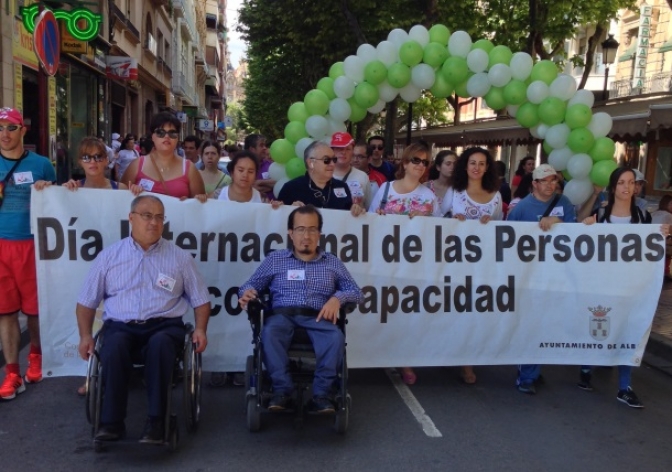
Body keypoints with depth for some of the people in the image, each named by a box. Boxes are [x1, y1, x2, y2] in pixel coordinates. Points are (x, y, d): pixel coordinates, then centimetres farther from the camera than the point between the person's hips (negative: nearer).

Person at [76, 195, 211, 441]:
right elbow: (87, 301, 15)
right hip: (121, 326, 1)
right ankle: (111, 422, -29)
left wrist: (200, 329, -3)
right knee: (114, 346, -35)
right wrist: (85, 335, 1)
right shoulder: (109, 256, 13)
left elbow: (200, 299, 14)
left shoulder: (180, 257, 12)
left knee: (160, 344, -36)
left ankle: (155, 422, -33)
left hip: (164, 325, 0)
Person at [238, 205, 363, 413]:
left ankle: (321, 393, -29)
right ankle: (283, 389, -31)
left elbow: (356, 292, 15)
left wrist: (337, 298, -8)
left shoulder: (333, 262, 18)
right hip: (283, 315, 0)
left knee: (336, 337, -34)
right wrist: (247, 293, -9)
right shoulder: (274, 259, 17)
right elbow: (251, 285, 17)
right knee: (269, 332, -35)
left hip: (317, 318, 0)